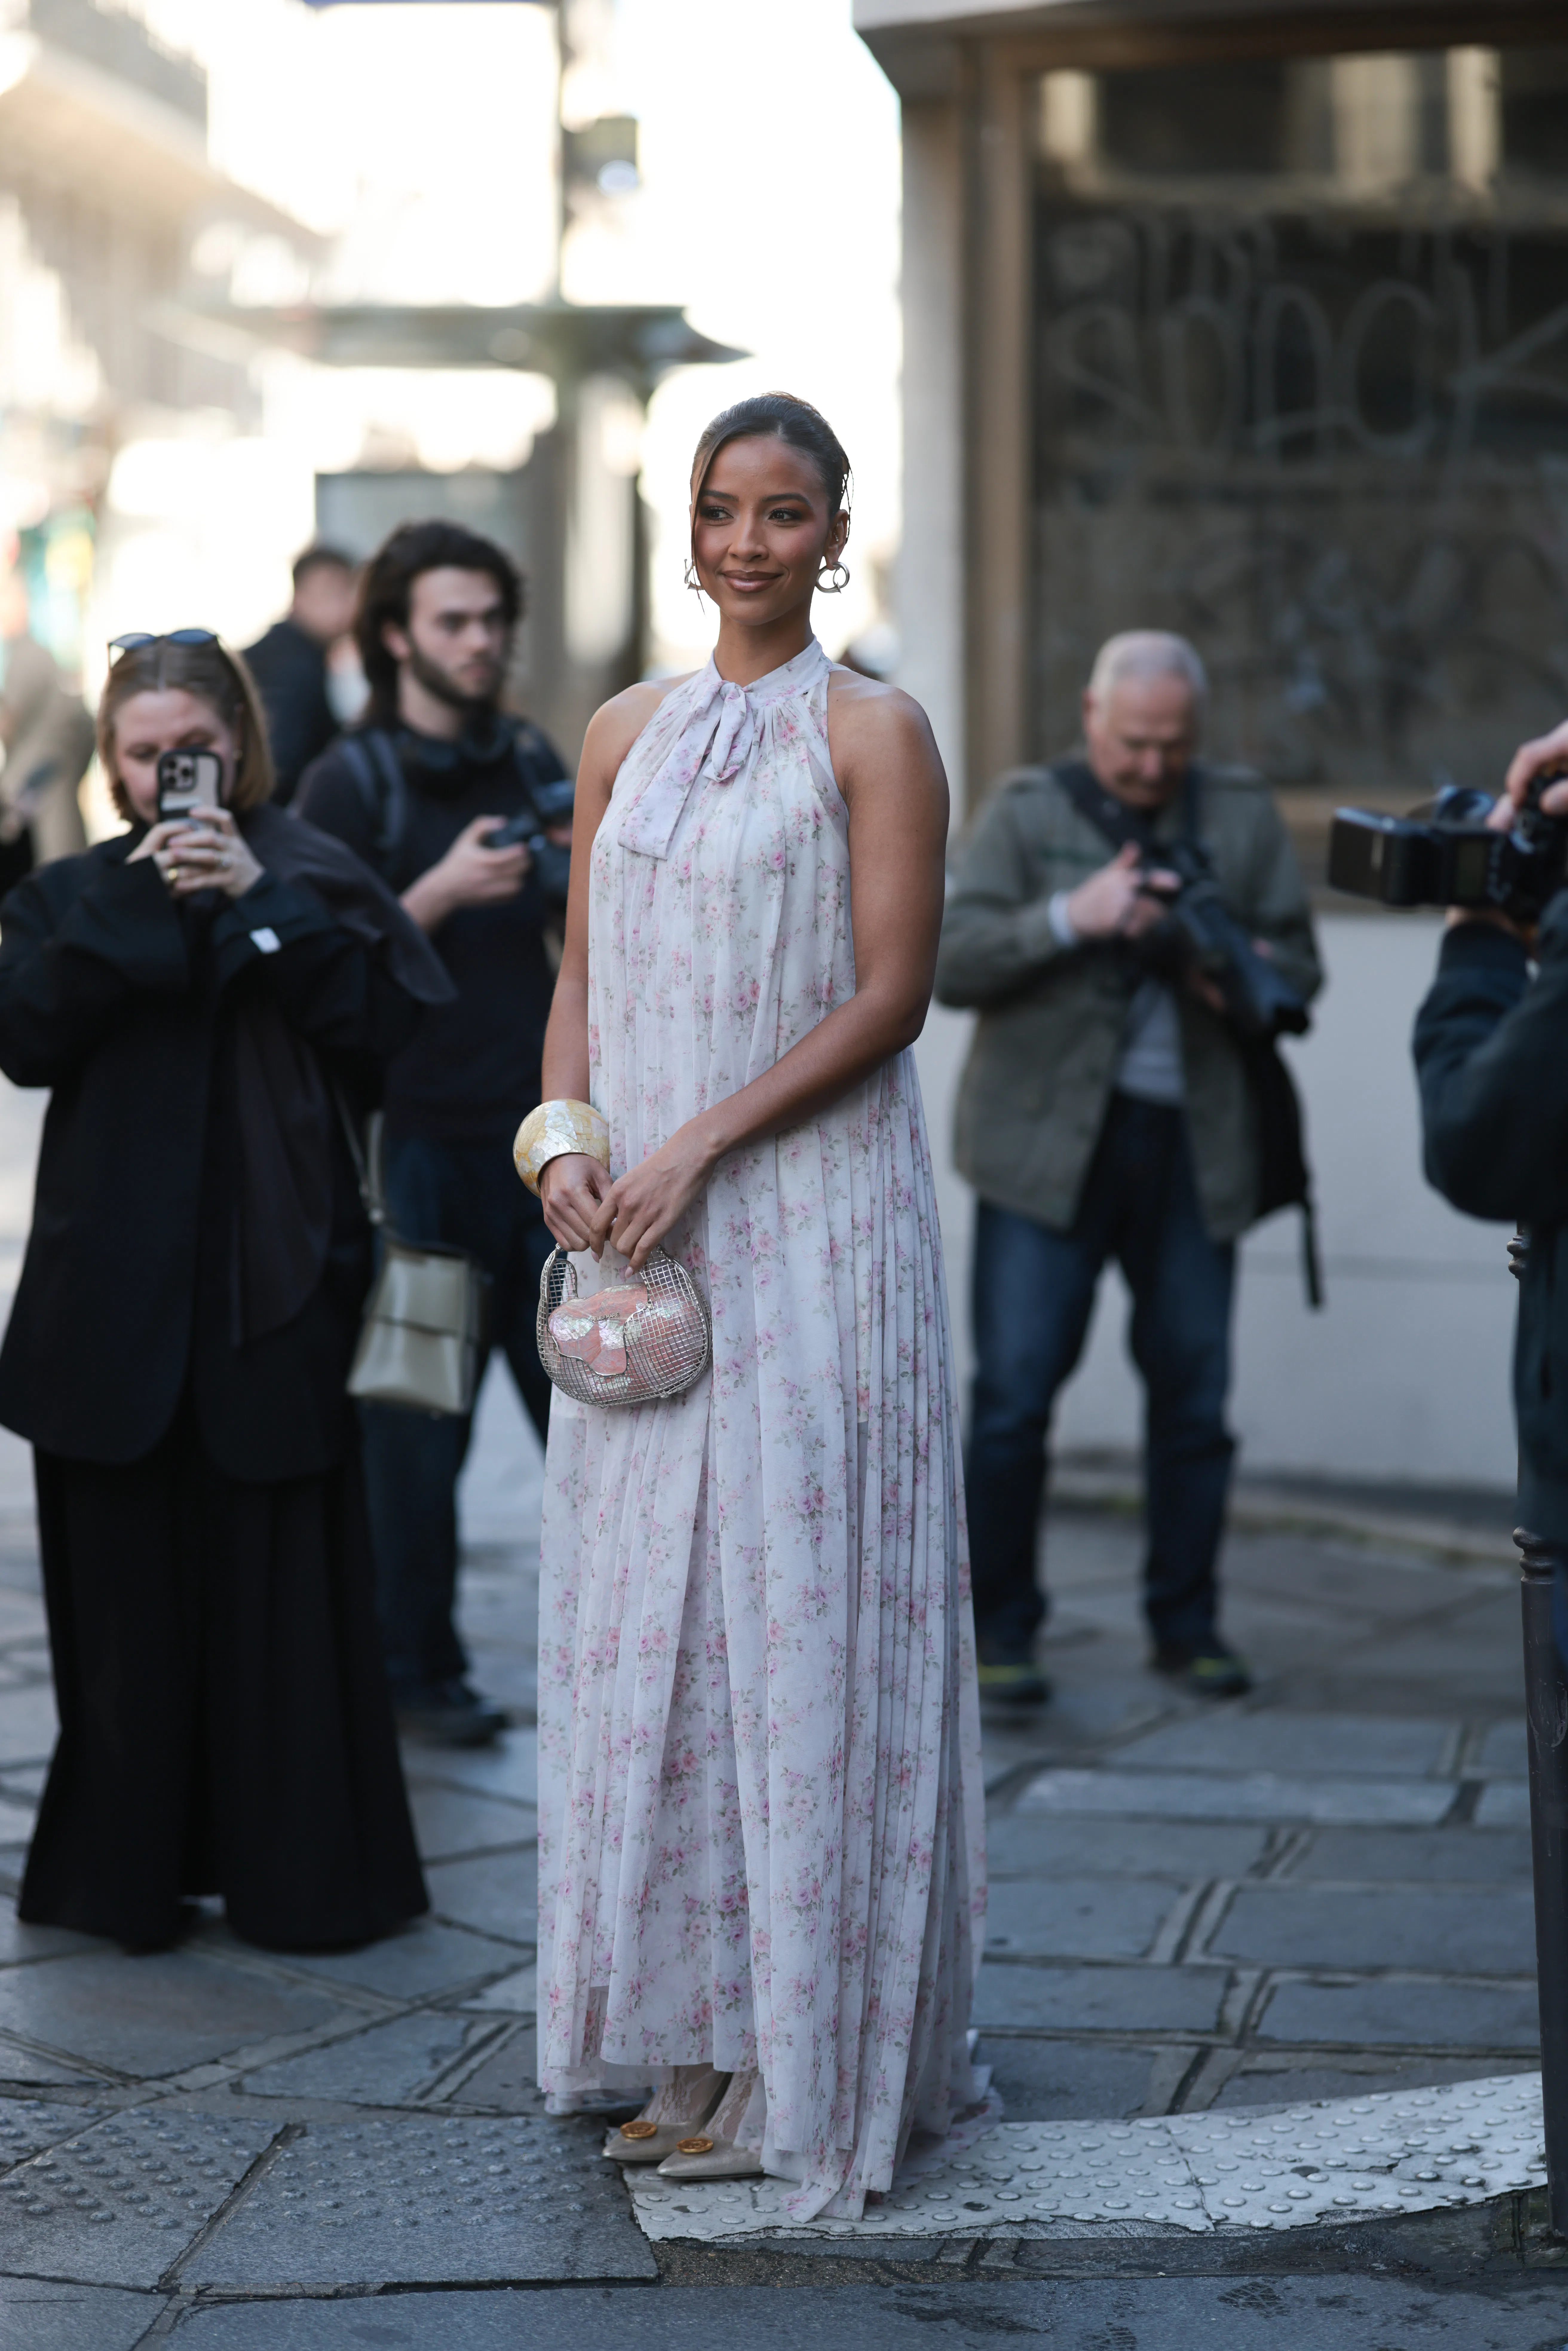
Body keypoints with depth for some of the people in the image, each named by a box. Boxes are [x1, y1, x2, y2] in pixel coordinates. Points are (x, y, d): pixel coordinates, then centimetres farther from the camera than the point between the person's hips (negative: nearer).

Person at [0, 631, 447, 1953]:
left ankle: (304, 1879, 10)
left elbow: (393, 1022, -9)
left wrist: (259, 901, -13)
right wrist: (134, 900, -13)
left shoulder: (309, 876, 6)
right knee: (127, 1587, 4)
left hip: (271, 1291, -2)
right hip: (117, 1298, 2)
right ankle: (127, 1874, 15)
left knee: (280, 1587, 0)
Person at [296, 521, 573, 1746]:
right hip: (417, 1142, -4)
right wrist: (443, 891, -21)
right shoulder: (351, 783, -5)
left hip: (540, 1134, 5)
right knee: (419, 1424, 2)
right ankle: (419, 1667, 15)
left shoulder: (534, 761, 12)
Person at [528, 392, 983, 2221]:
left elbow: (888, 994, -9)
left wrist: (698, 1148, -15)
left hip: (809, 1221, -5)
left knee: (797, 1596, -4)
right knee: (646, 1600, 6)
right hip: (639, 1235, 5)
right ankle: (688, 2026, 16)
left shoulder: (869, 735, -3)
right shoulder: (626, 733, 13)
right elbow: (584, 974, 14)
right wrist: (563, 1136, -5)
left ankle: (808, 2051, 6)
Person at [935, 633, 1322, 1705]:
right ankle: (1001, 1628, 8)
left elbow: (1301, 961, 11)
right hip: (1050, 1143, -2)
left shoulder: (1243, 813, 11)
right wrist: (1072, 917, -19)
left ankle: (1187, 1622, 18)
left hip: (1194, 1146, 2)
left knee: (1195, 1395, 5)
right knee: (1014, 1394, -3)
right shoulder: (1028, 810, 3)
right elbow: (956, 964, -5)